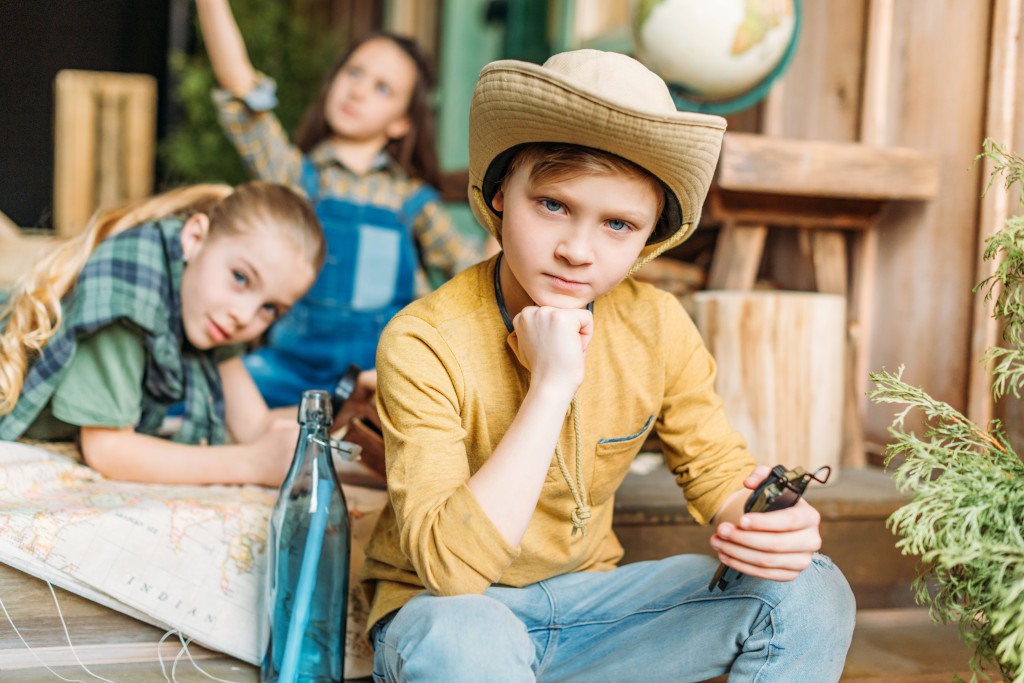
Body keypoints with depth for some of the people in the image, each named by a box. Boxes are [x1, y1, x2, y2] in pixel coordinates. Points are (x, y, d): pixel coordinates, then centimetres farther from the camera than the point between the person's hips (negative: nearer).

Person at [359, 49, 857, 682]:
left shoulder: (657, 326, -7)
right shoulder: (423, 345, -23)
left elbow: (716, 467, 3)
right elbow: (450, 566, -30)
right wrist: (550, 386, -34)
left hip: (587, 599, 4)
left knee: (813, 594, -13)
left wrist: (762, 518, -22)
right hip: (443, 608, -4)